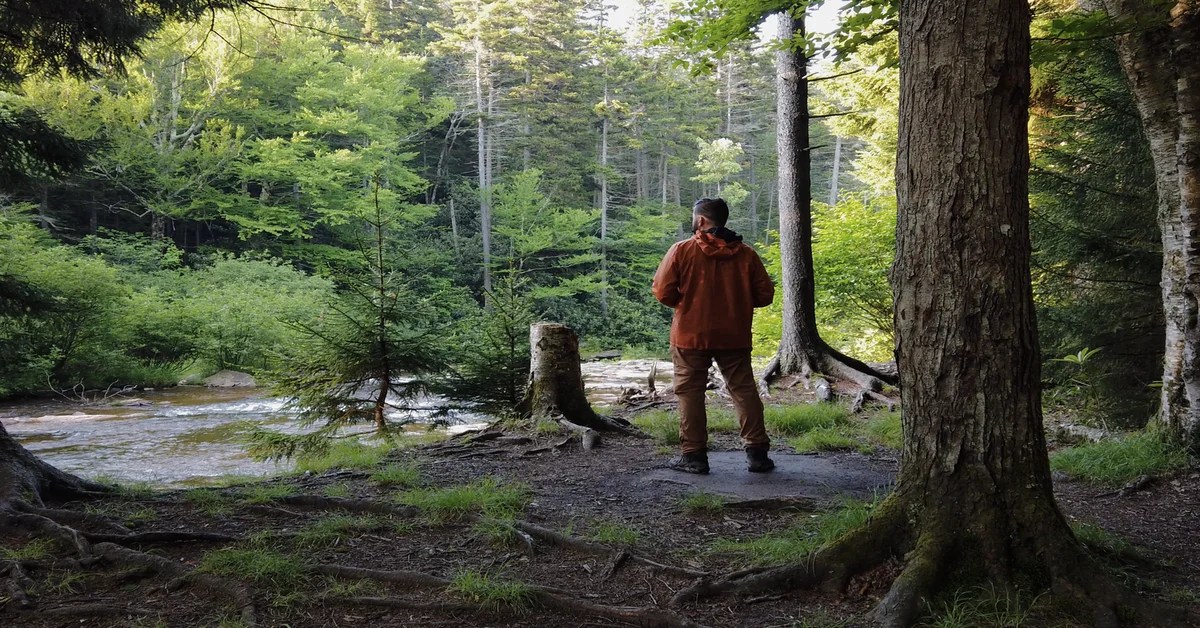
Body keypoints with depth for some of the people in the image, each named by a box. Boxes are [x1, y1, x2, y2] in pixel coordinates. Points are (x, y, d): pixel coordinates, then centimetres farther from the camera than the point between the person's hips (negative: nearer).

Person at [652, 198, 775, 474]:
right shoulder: (746, 254, 1)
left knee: (691, 394, 6)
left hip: (691, 336, -2)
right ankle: (757, 452, 11)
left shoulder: (682, 250, -7)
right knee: (744, 390, 10)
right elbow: (765, 295, 2)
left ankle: (693, 455, 8)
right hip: (734, 338, 3)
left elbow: (663, 292, -9)